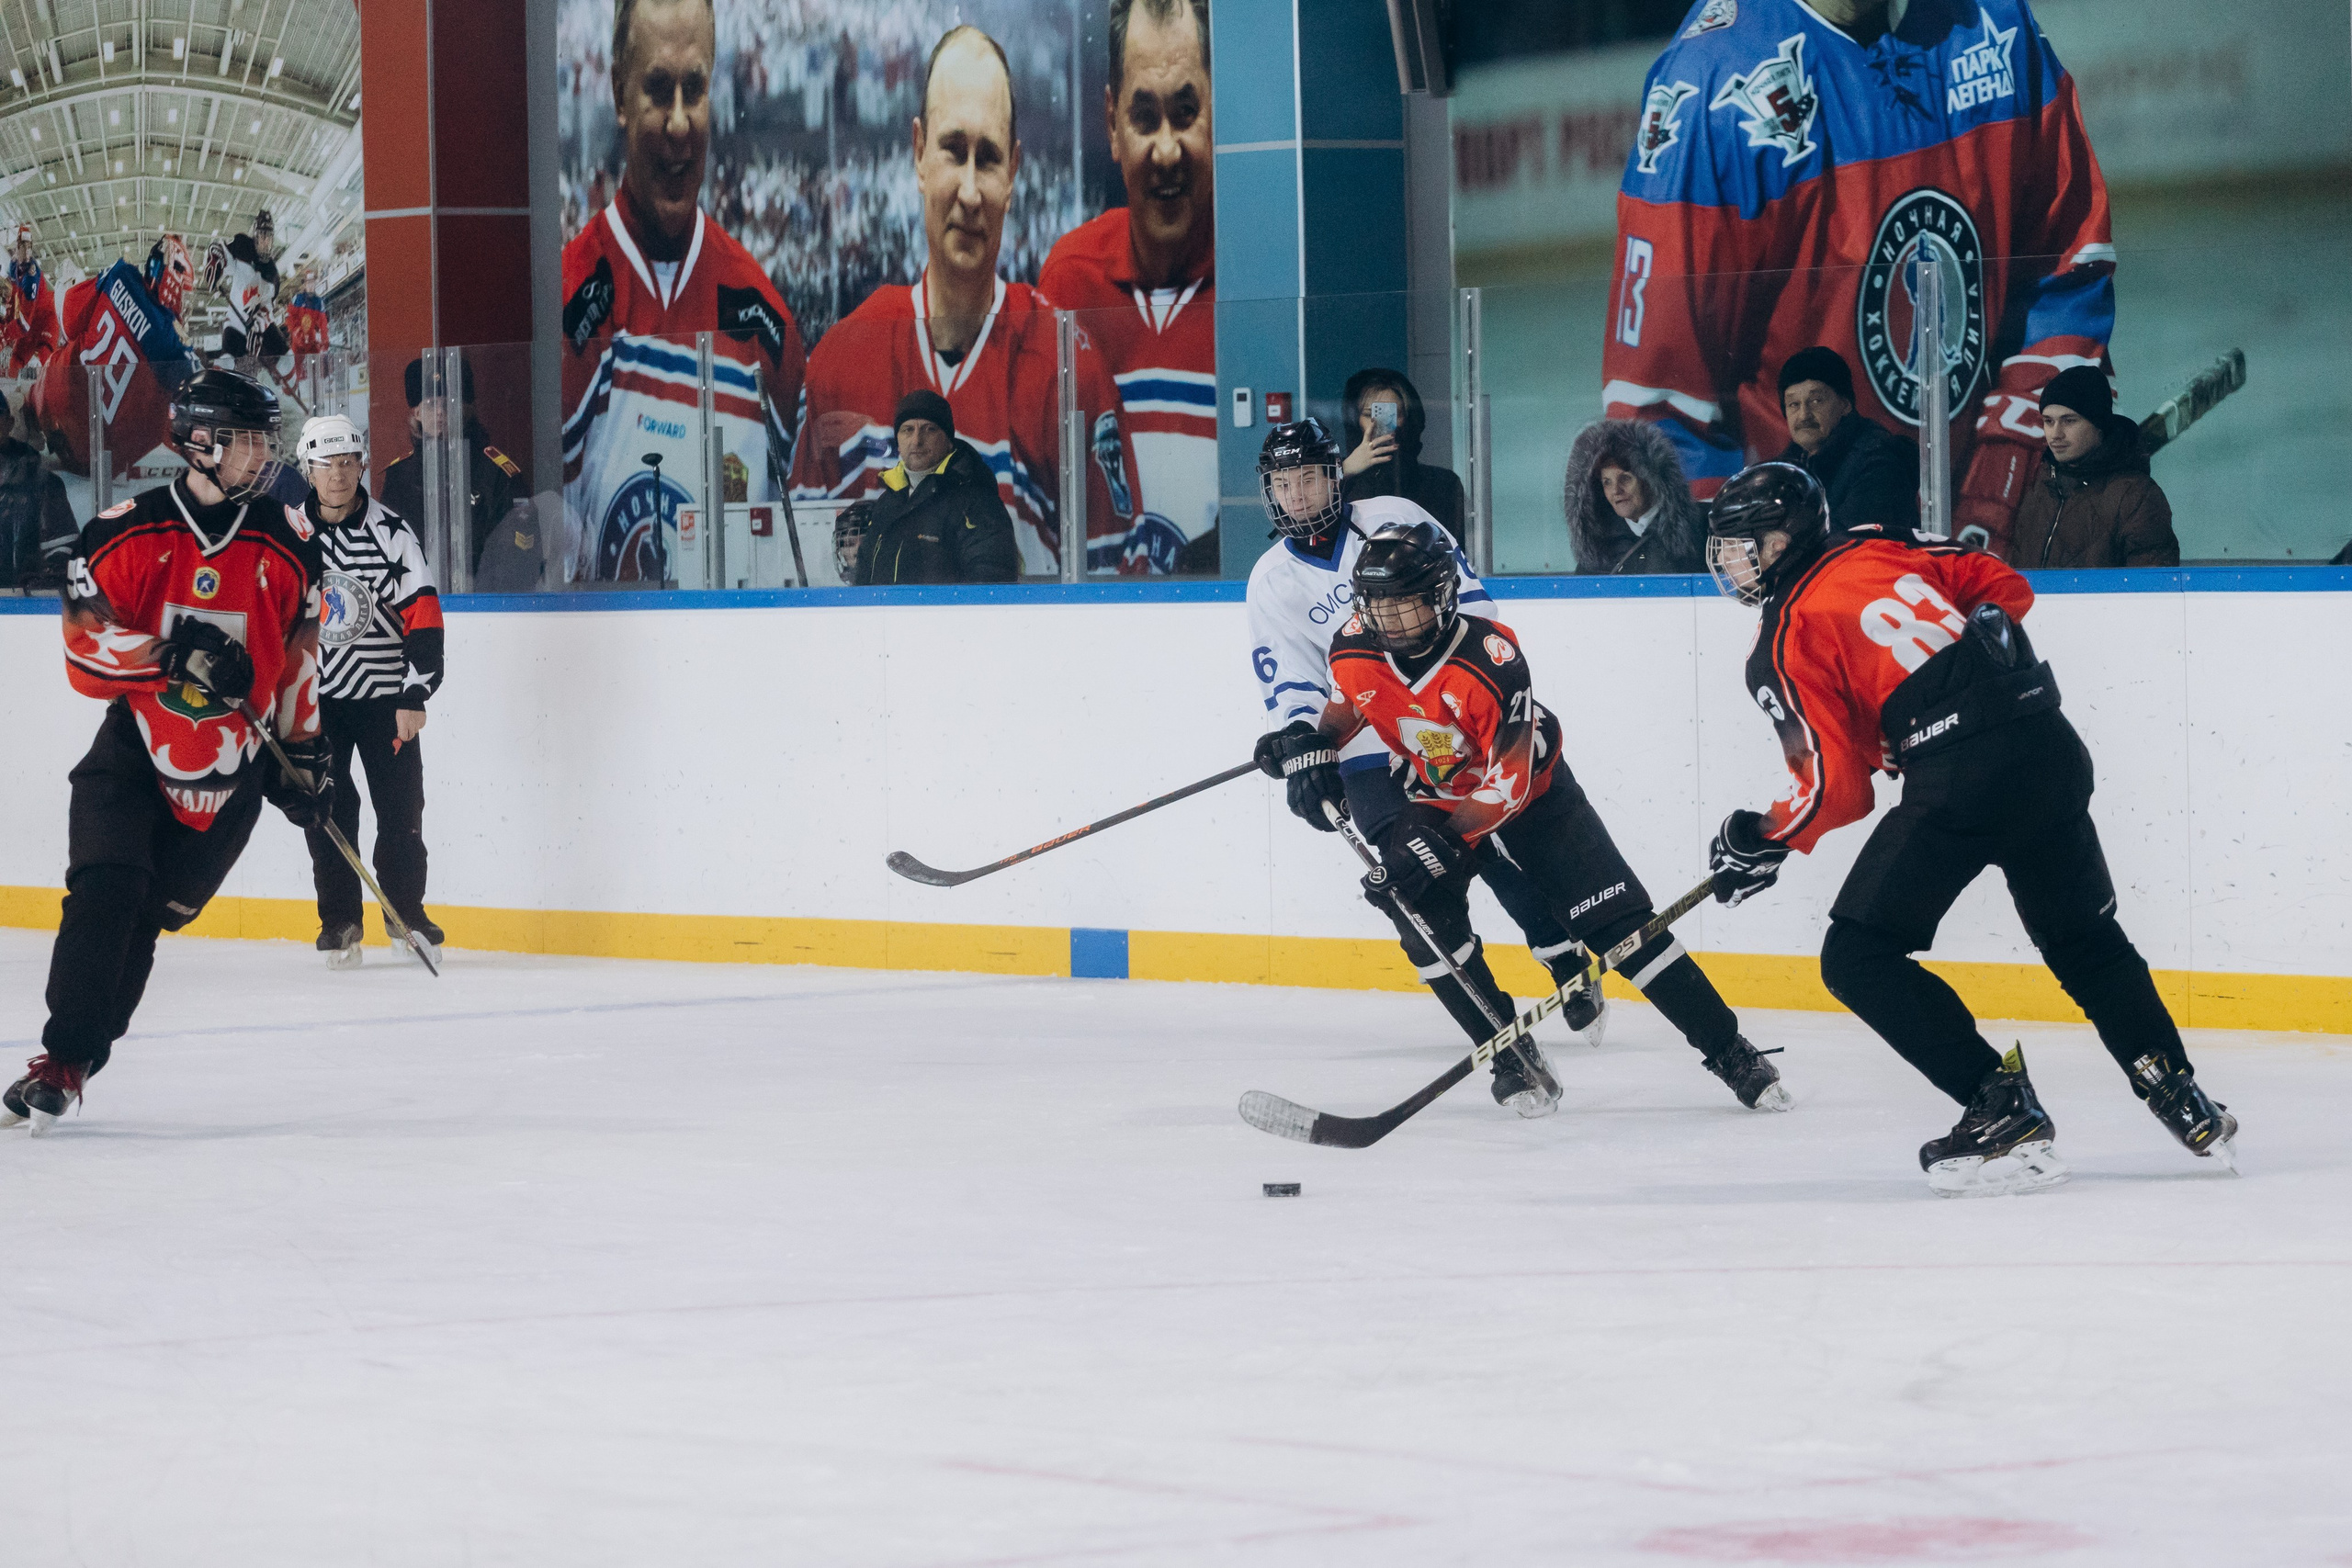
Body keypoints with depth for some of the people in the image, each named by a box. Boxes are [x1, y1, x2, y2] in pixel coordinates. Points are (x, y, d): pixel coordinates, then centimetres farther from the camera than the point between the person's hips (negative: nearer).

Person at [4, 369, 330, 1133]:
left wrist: (305, 750, 14)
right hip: (133, 751, -2)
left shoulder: (287, 544, 1)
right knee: (104, 893, -16)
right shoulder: (128, 533, -9)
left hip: (231, 769, 2)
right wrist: (171, 657, -27)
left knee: (150, 915, 1)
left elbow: (298, 654, 14)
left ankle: (76, 1056, 10)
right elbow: (85, 650, -13)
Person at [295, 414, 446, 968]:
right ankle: (338, 923, 6)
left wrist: (414, 697, -12)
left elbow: (423, 617, -7)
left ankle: (408, 912, 15)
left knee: (401, 807, -1)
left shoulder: (392, 531, -5)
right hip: (313, 694, 1)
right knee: (328, 812, -4)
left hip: (383, 694, -1)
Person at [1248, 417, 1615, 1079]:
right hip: (1368, 757, 1)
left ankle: (1574, 975, 8)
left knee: (1504, 851, -8)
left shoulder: (1394, 520, 0)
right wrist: (1300, 750, -17)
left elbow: (1466, 596, 0)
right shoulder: (1272, 581, 5)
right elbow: (1288, 682, -1)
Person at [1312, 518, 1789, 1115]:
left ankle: (1728, 1051, -6)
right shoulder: (1354, 655, -17)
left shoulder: (1490, 657, -33)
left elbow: (1508, 781, -32)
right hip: (1437, 796, 4)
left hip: (1533, 792, -4)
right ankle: (1510, 1058, -5)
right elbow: (1346, 707, 9)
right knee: (1424, 915, -21)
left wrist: (1442, 841, -38)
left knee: (1617, 922, -11)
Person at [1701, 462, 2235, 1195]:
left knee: (1856, 960, 2)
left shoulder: (1787, 644, 0)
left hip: (1959, 781, -7)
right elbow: (2005, 589, 23)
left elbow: (1837, 788, -3)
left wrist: (1764, 839, 12)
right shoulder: (1883, 550, 18)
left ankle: (2004, 1111, -5)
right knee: (2084, 939, 24)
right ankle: (2180, 1097, 18)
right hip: (2050, 745, 7)